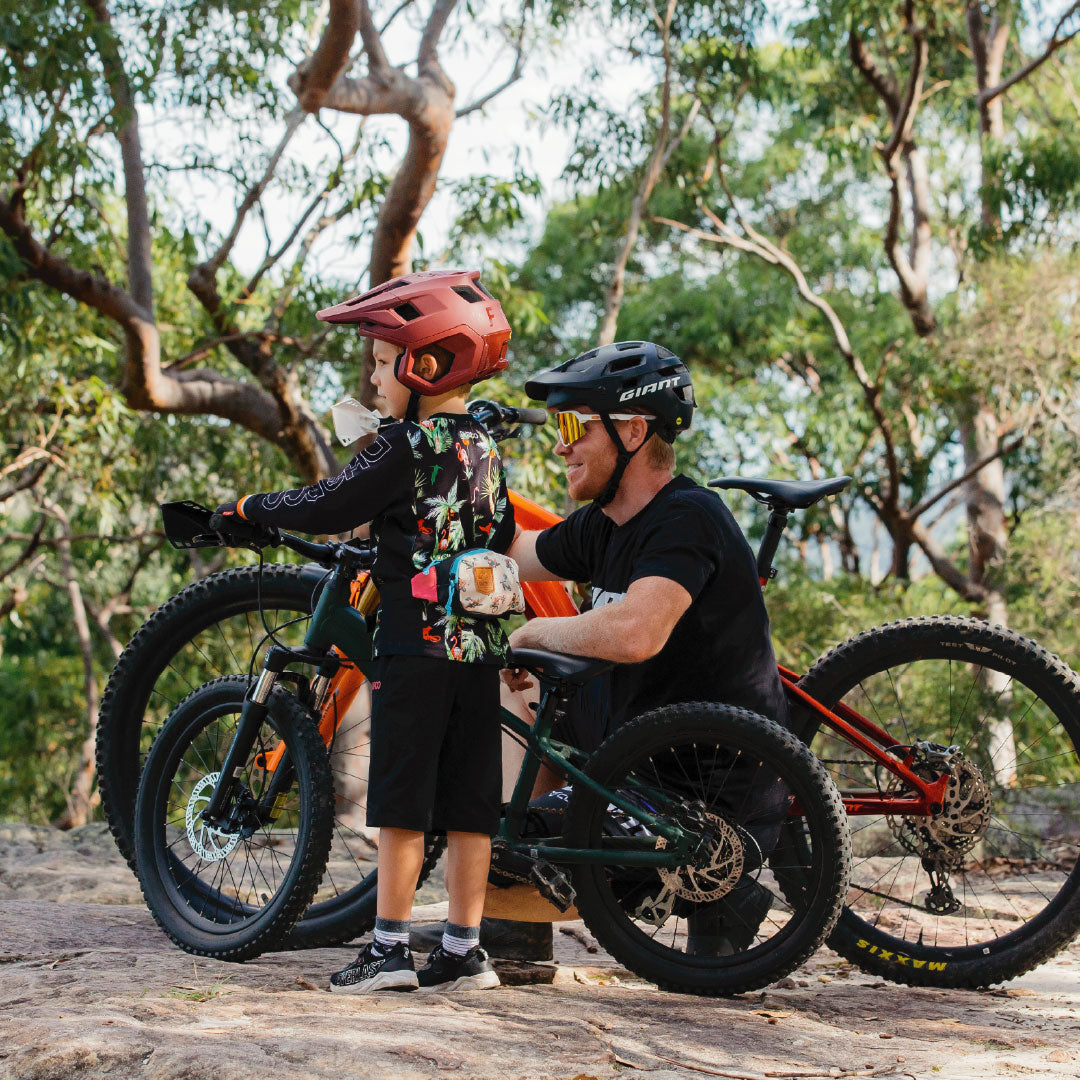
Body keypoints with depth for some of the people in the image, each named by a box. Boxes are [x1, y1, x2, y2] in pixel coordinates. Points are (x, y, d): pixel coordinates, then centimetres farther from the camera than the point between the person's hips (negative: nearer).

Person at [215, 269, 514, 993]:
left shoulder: (406, 446, -10)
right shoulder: (485, 446, 12)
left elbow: (327, 510, -12)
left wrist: (247, 508, 4)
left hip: (415, 645, -7)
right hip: (481, 647, 7)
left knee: (403, 804, -2)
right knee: (468, 805, 7)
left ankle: (389, 948, 1)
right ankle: (464, 951, 9)